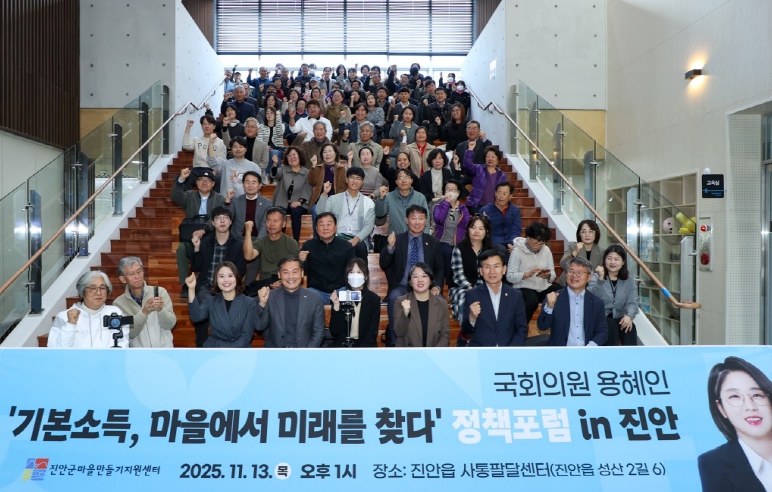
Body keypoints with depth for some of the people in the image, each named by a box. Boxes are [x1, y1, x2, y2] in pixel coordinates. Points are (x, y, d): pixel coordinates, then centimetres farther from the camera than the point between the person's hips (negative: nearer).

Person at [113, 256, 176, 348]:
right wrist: (144, 312, -20)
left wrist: (160, 309, -20)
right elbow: (129, 333, -7)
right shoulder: (119, 303, 3)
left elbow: (170, 324, -3)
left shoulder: (160, 292, 2)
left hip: (164, 348, 0)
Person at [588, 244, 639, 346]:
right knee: (611, 325, -33)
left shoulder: (629, 281, 11)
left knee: (630, 327, -28)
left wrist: (629, 316, -26)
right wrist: (600, 279, -28)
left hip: (619, 320, 2)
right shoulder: (596, 277, 3)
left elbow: (632, 303, -3)